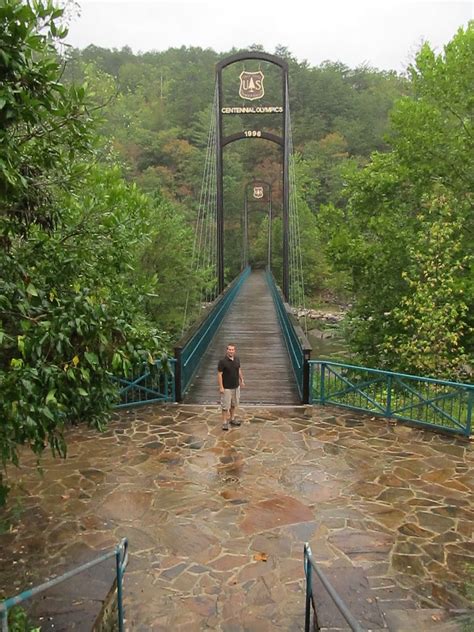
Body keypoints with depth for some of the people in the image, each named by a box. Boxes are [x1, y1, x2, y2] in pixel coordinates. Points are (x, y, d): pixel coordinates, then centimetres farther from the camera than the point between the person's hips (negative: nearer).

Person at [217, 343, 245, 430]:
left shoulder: (237, 359, -1)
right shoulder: (222, 361, -19)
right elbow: (219, 374, -17)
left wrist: (241, 380, 15)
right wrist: (221, 387, -18)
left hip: (236, 386, 6)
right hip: (226, 388, -6)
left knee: (234, 404, 19)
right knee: (225, 406, 2)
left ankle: (232, 419, 34)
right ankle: (225, 422, 13)